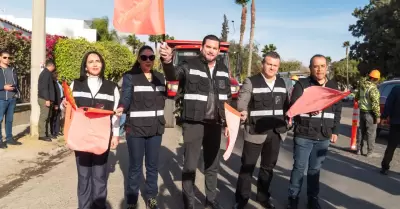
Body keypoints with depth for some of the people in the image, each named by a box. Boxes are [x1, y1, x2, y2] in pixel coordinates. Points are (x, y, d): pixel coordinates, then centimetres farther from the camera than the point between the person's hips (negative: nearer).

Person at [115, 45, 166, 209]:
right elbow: (126, 98, -14)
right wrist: (121, 108, -33)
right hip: (136, 128, -4)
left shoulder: (160, 77, 10)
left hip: (155, 128, 4)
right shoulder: (130, 77, -4)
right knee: (135, 166, 4)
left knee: (153, 165, 11)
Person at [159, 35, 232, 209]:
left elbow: (227, 97, 15)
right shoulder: (190, 65, -9)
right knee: (190, 165, 3)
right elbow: (173, 75, -29)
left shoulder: (223, 69, 7)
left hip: (215, 123, 5)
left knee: (212, 165, 16)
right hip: (193, 123, -4)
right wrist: (167, 61, -50)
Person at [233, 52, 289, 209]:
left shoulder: (282, 83, 12)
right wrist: (243, 113, -32)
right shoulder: (251, 82, -5)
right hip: (256, 132, -5)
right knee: (247, 166, 5)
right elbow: (241, 103, -12)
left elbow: (286, 104, 17)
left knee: (268, 166, 17)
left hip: (276, 132, 5)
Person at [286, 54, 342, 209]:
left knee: (315, 169, 14)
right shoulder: (302, 84, -3)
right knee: (299, 167, 5)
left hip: (323, 136, 4)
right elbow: (294, 105, -14)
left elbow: (337, 111, 16)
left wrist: (335, 131, 13)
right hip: (303, 135, -3)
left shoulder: (333, 86, 11)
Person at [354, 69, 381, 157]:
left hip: (362, 112, 8)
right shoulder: (373, 88, -19)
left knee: (361, 131, 15)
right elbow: (375, 104, -21)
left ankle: (359, 149, 21)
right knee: (371, 133, 1)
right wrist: (378, 116, -16)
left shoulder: (362, 86, 6)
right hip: (370, 113, -8)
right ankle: (370, 152, 6)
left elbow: (357, 97, 22)